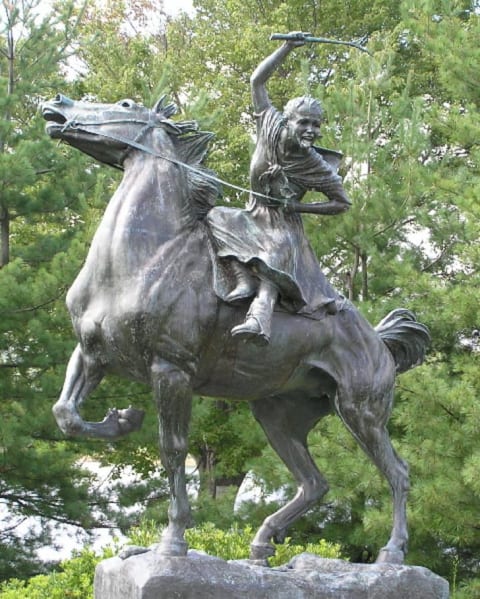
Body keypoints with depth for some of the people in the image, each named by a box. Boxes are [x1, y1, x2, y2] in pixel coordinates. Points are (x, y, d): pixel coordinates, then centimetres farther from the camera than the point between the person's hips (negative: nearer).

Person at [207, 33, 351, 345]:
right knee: (218, 216, -22)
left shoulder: (317, 165, -13)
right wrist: (287, 47, -13)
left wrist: (299, 206, -16)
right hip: (253, 217, 5)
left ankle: (260, 318, -60)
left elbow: (343, 203, -5)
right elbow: (257, 80, -4)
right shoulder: (271, 127, -6)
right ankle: (245, 279, -38)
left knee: (274, 255, -35)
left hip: (284, 227, -5)